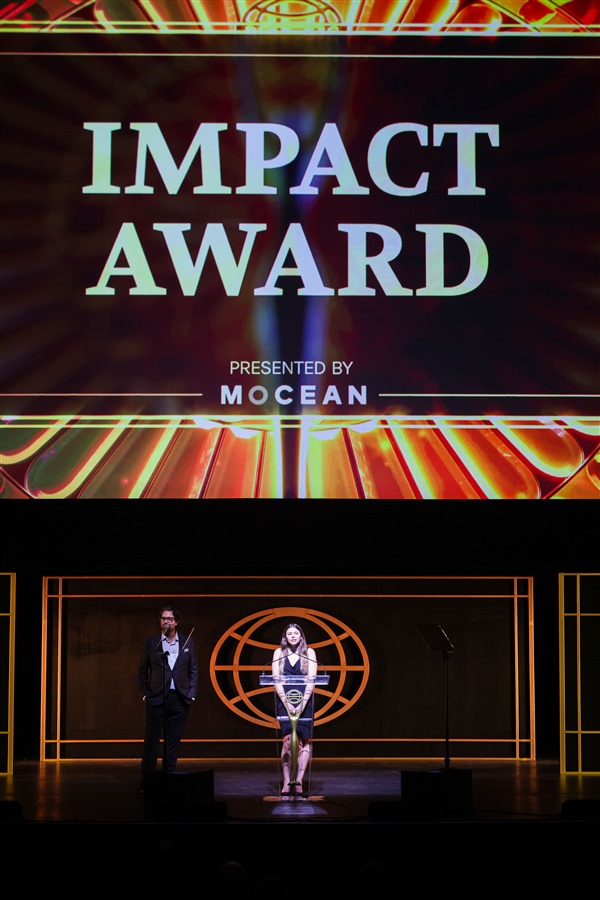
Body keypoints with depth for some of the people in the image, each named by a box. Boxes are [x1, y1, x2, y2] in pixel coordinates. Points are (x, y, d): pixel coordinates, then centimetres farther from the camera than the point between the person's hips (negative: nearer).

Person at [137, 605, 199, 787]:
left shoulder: (187, 641, 7)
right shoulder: (151, 642, 4)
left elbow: (193, 670, 10)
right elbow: (142, 670, 8)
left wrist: (191, 694, 2)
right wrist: (145, 694, 1)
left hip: (179, 699, 1)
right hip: (156, 698, -1)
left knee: (173, 742, 5)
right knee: (151, 740, -1)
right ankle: (146, 781, 3)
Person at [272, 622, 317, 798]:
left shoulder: (309, 653, 4)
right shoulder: (279, 653, 7)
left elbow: (311, 680, -3)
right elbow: (276, 680, 0)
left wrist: (302, 703, -14)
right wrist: (287, 703, -11)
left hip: (304, 700, 1)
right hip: (284, 700, -1)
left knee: (305, 740, -6)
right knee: (288, 738, -13)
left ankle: (298, 780, -8)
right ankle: (287, 782, -16)